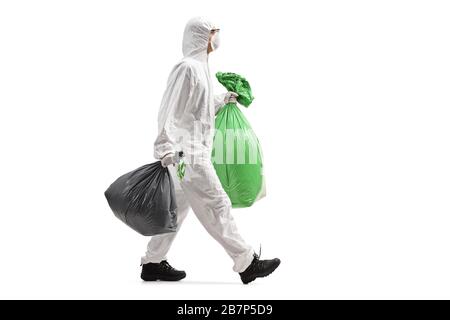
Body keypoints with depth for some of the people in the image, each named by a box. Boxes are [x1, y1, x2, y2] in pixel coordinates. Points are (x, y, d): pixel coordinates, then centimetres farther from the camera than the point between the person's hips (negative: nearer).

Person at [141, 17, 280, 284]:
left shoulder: (199, 67, 17)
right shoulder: (187, 67, -13)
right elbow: (171, 109, -19)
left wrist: (224, 100, 31)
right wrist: (167, 148, -25)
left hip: (194, 150, 10)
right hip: (188, 152, -10)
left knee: (178, 208, 13)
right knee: (216, 205, -6)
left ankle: (153, 264, 21)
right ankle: (247, 263, 0)